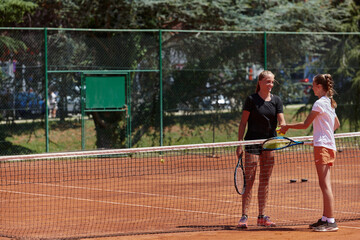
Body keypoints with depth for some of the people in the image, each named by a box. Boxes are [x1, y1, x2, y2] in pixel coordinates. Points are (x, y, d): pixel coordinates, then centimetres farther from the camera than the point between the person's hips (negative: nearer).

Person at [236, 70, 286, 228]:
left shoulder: (276, 101, 6)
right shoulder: (252, 99, -4)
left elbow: (281, 121, -1)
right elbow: (243, 122, -3)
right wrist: (240, 144, -8)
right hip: (253, 142, -4)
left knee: (265, 180, 7)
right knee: (249, 180, -7)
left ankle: (262, 216, 13)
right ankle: (244, 216, -6)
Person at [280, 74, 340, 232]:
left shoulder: (320, 103, -10)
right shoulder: (330, 103, 17)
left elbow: (305, 124, -9)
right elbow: (337, 124, 30)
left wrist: (287, 127, 1)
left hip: (323, 146, -10)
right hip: (329, 145, 10)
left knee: (325, 184, -12)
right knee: (325, 185, 12)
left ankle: (330, 221, -16)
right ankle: (325, 219, 15)